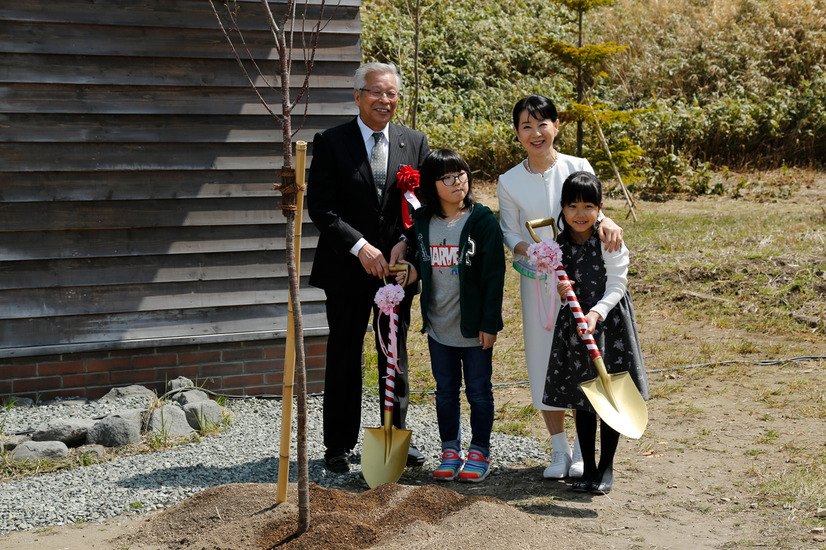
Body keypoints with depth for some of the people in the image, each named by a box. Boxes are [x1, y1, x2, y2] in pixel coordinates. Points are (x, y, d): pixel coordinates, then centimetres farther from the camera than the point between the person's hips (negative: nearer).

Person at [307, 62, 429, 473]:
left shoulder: (415, 143, 7)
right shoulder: (331, 142, -3)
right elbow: (320, 207, -8)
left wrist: (405, 243, -11)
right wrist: (360, 247, -17)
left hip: (397, 265, 3)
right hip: (347, 269, -2)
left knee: (396, 356, 11)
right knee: (344, 358, 4)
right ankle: (339, 445, 14)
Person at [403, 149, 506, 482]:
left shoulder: (482, 220, -9)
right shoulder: (422, 221, 3)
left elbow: (494, 274, -10)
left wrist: (489, 322, -13)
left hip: (474, 326, -4)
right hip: (438, 326, 4)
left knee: (478, 390, 7)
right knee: (445, 391, 13)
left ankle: (480, 453, 19)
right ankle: (450, 452, 24)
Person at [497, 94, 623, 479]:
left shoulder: (577, 168, -3)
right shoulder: (509, 182, -1)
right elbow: (510, 234, 2)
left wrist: (606, 221, -23)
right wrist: (531, 252, -20)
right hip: (537, 282, 1)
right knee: (544, 358, 4)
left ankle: (583, 450, 16)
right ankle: (559, 450, 18)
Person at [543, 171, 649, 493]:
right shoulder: (558, 243, 0)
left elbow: (615, 287, -14)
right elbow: (558, 282, 9)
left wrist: (596, 314, -28)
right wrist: (559, 290, -14)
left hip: (609, 321, -4)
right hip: (574, 323, 4)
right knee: (582, 399, 10)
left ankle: (606, 468, 17)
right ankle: (587, 468, 21)